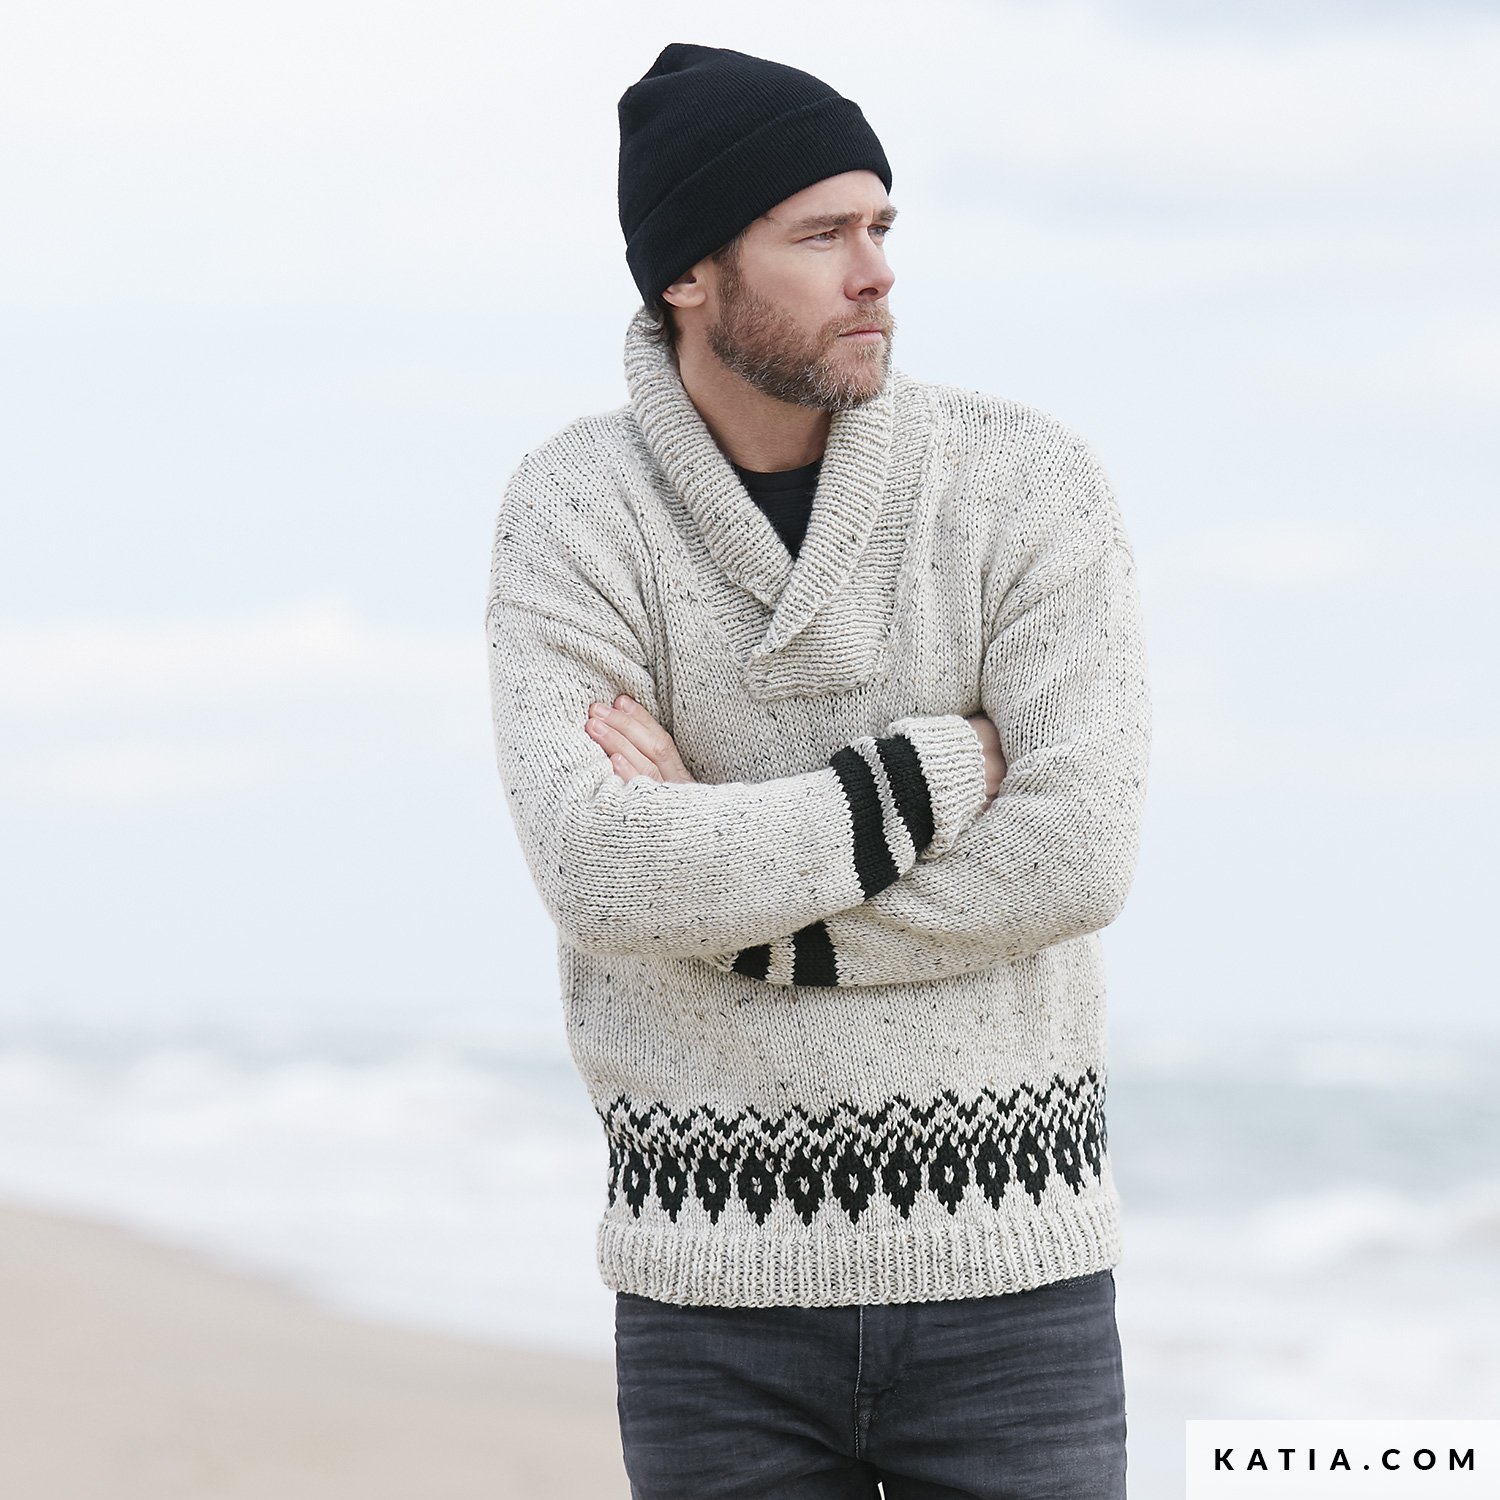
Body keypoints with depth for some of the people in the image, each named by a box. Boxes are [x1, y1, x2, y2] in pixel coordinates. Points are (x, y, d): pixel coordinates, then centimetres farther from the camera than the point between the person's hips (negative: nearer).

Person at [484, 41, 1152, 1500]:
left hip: (1001, 1267, 0)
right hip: (725, 1273, 0)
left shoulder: (1030, 479, -8)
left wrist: (727, 886, -17)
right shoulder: (570, 516, -8)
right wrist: (944, 774, -20)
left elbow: (1072, 861, -20)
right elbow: (607, 884, -23)